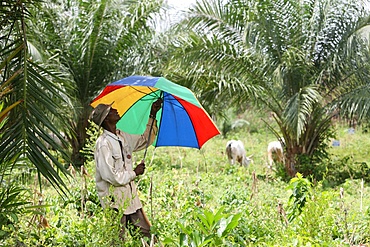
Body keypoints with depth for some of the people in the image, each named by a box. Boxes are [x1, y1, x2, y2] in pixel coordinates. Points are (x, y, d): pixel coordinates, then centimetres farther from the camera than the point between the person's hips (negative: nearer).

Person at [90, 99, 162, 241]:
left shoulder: (123, 137, 8)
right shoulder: (103, 143, -17)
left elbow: (145, 140, 25)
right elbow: (110, 175, -23)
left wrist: (152, 117, 17)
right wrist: (134, 173, -10)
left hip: (131, 199, 8)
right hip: (115, 202, -8)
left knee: (147, 235, 11)